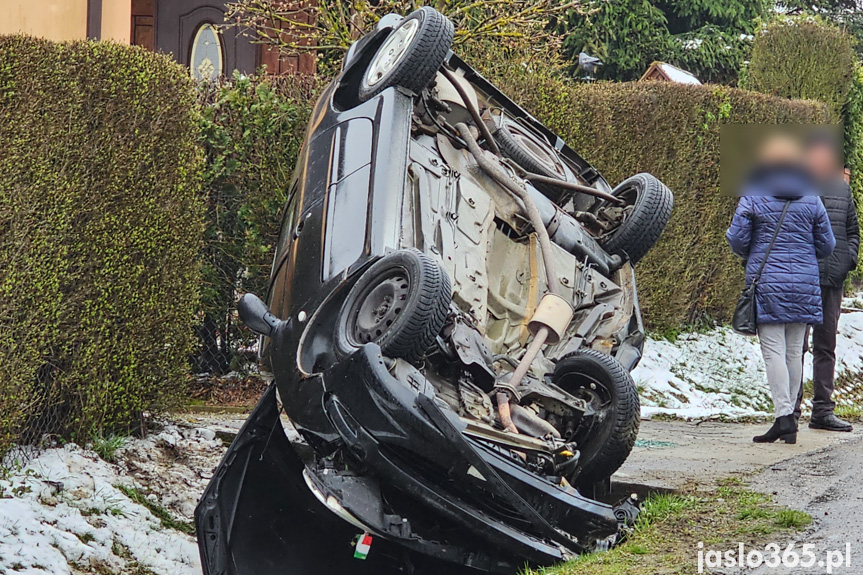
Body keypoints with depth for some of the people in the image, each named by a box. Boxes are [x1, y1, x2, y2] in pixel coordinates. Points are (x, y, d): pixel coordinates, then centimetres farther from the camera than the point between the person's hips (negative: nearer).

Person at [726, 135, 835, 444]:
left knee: (774, 350, -5)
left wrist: (751, 256, 19)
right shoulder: (811, 199, 5)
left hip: (767, 283, -3)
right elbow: (826, 245, 8)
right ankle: (788, 418, 14)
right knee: (794, 351, 9)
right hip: (803, 285, 3)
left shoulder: (753, 198, -3)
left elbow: (737, 240, -2)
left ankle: (784, 416, -14)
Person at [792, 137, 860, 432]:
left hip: (833, 279, 5)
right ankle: (790, 410, 2)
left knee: (826, 346, 9)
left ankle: (822, 410, 15)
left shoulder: (842, 188, 12)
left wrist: (849, 259, 4)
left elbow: (853, 230, 20)